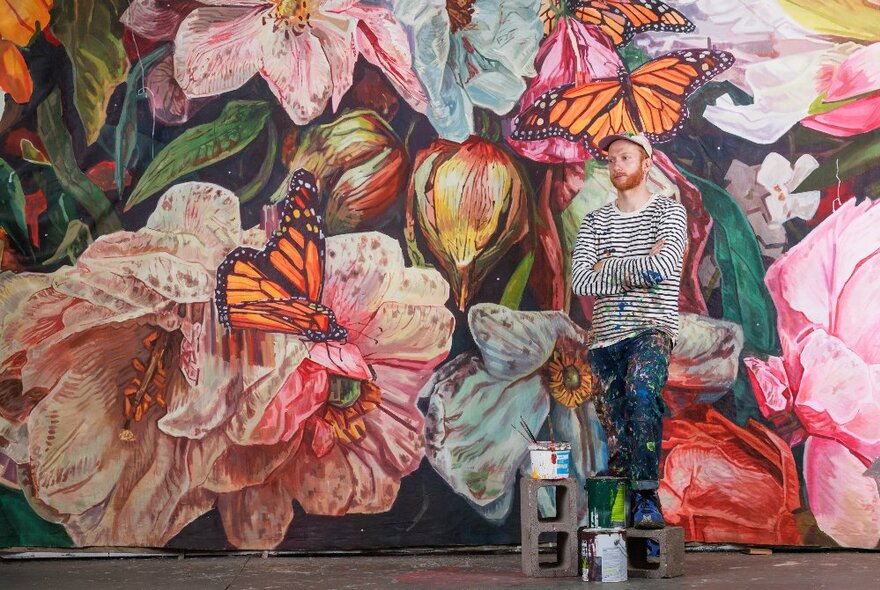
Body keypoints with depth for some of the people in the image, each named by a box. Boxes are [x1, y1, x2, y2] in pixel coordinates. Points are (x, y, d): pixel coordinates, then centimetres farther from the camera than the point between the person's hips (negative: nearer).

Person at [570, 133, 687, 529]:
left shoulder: (669, 212, 6)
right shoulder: (595, 222, 17)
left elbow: (664, 266, -13)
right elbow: (579, 281, 1)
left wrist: (610, 267, -2)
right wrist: (637, 270, -7)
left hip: (652, 330, -4)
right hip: (605, 336, 5)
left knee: (640, 388, -32)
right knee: (615, 436, 0)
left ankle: (647, 497, -33)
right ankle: (621, 507, 11)